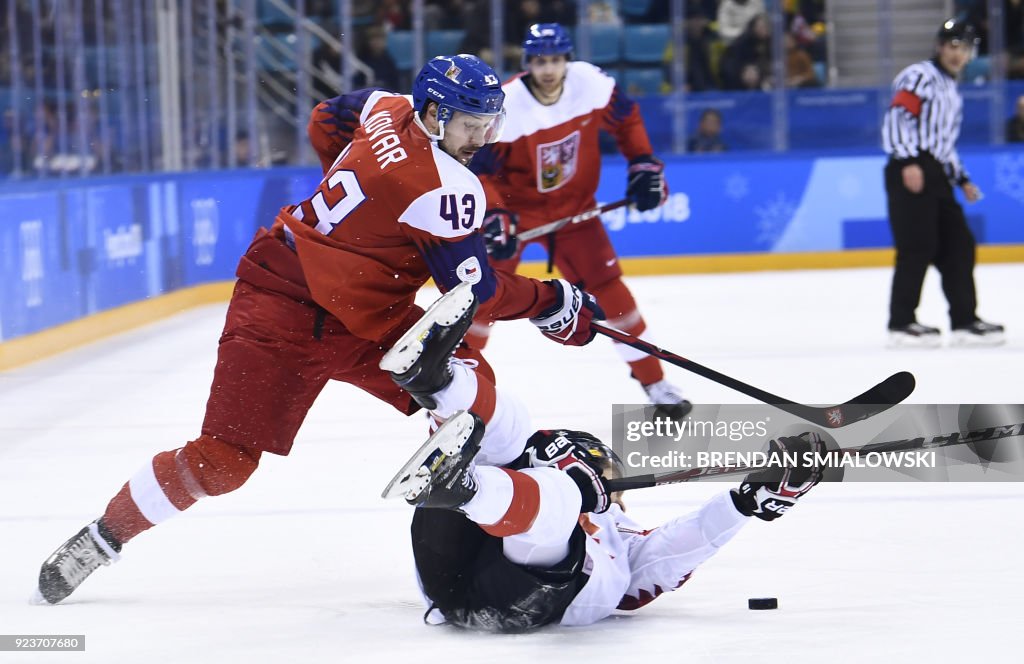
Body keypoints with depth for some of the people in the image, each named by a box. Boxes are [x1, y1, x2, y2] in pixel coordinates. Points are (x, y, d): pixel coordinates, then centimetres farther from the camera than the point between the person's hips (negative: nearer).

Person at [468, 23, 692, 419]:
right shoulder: (505, 108, -27)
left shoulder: (592, 86, -17)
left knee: (607, 285, -3)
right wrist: (494, 217, -32)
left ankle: (653, 381, 7)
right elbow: (478, 169, -21)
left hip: (573, 206, 2)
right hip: (514, 205, -2)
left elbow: (626, 118, 4)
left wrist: (644, 164, -1)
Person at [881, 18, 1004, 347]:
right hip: (911, 172, -9)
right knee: (917, 247, -13)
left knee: (959, 246, 6)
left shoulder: (952, 93, 27)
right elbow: (897, 117, -16)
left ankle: (965, 320, 11)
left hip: (936, 177, 9)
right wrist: (908, 162, -25)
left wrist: (962, 180, 23)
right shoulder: (921, 76, -3)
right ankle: (901, 323, -10)